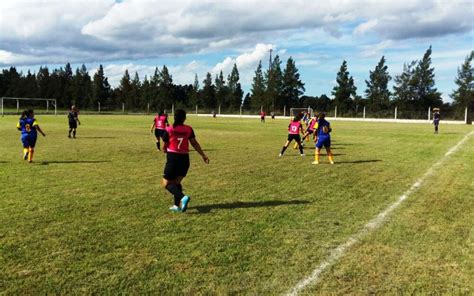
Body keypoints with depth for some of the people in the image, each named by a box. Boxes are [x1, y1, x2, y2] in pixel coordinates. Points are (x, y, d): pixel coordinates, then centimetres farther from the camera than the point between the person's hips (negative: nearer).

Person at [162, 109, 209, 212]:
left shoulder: (169, 130, -6)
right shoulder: (189, 129, 1)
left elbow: (164, 147, 1)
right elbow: (195, 143, 2)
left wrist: (165, 150, 23)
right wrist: (203, 155, 8)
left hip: (172, 158, -4)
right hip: (184, 158, 4)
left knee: (166, 183, 2)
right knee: (177, 182, 19)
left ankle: (183, 197, -20)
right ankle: (177, 205, 15)